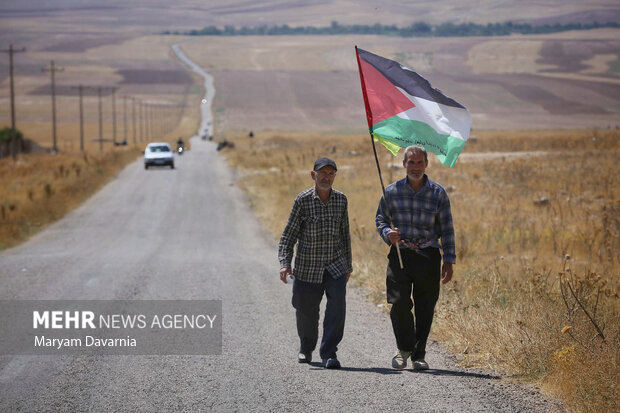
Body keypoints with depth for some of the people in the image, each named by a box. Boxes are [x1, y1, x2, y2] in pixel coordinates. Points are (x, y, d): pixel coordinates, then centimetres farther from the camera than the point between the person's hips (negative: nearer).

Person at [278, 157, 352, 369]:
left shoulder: (341, 200, 2)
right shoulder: (303, 200, -7)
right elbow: (289, 234, -5)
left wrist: (348, 266, 16)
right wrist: (285, 263, -16)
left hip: (335, 265, 2)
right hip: (308, 267, -1)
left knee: (337, 305, -17)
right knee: (306, 311, 8)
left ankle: (329, 353, -12)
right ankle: (306, 348, 34)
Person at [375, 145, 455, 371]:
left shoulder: (438, 193, 3)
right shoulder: (392, 191, 5)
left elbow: (447, 228, 5)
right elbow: (380, 219, 13)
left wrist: (449, 261, 0)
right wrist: (387, 233, -10)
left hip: (428, 256, 0)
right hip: (400, 254, 0)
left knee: (425, 308, 2)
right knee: (399, 304, -10)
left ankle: (419, 355, 15)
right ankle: (404, 348, 11)